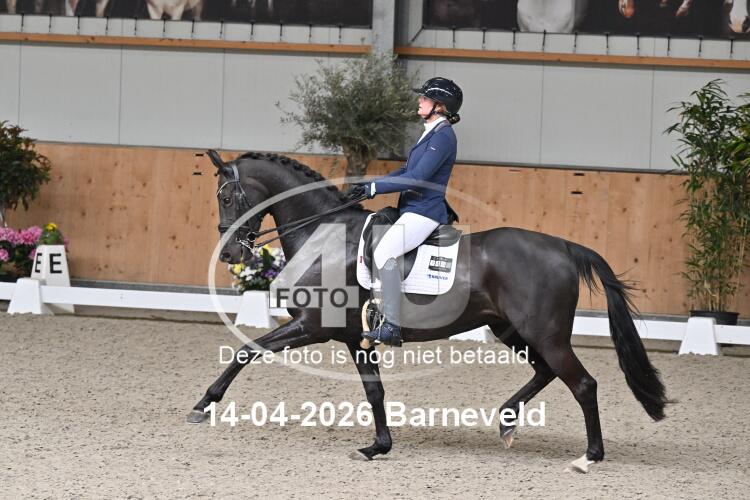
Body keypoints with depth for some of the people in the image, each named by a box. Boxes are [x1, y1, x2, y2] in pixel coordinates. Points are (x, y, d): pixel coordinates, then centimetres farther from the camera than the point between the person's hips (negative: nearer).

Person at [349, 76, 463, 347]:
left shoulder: (443, 136, -14)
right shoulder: (431, 133, 18)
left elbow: (417, 178, -21)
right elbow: (406, 170, 22)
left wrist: (375, 188, -19)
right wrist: (370, 185, 11)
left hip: (425, 211, -11)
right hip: (412, 209, 11)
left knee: (384, 252, -27)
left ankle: (392, 328, -29)